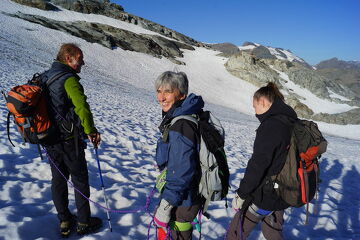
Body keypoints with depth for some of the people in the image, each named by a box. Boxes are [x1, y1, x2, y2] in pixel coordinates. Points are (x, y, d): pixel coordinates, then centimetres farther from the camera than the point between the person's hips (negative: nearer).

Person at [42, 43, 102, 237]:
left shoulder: (44, 78, 11)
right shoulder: (68, 79, -17)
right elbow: (81, 106, -30)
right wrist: (91, 131, -21)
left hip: (49, 139, 8)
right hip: (69, 140, -8)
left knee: (58, 179, 16)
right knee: (80, 181, 7)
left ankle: (64, 222, 29)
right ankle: (84, 223, 20)